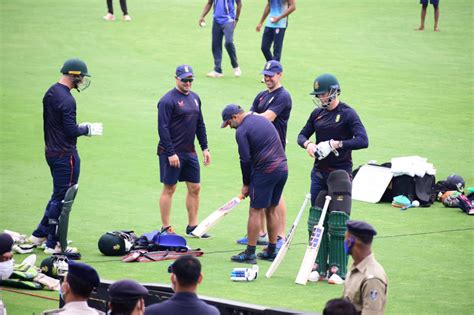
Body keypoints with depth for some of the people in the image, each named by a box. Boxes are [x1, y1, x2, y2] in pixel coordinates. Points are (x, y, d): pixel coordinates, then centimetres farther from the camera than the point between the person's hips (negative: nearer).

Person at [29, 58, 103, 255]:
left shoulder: (50, 93, 9)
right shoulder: (66, 100, -21)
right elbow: (71, 131, -22)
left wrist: (79, 127, 15)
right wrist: (88, 129, -6)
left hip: (51, 151, 10)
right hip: (65, 155, -10)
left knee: (58, 195, 21)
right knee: (62, 198, -1)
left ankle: (40, 234, 27)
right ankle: (53, 244, 4)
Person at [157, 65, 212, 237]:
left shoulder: (195, 98, 12)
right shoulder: (168, 100, -13)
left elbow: (200, 125, 19)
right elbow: (163, 128, -17)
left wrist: (205, 148, 13)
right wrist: (170, 153, -20)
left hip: (189, 152, 7)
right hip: (172, 153, -7)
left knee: (195, 188, 8)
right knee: (169, 189, -1)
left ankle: (192, 227, 17)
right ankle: (165, 228, 6)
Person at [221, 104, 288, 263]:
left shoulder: (242, 131, -9)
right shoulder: (262, 119, 17)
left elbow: (245, 160, -11)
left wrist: (246, 184, 1)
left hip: (265, 171, -8)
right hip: (282, 167, 8)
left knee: (255, 211, -1)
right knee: (271, 209, 16)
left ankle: (250, 253, -1)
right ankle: (272, 251, 20)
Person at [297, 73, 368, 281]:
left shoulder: (347, 114, -8)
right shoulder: (317, 114, 10)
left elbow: (363, 141, -18)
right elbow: (302, 134, 17)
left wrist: (337, 144, -24)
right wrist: (307, 144, -6)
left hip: (340, 173, -6)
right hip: (319, 173, 6)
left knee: (338, 223, -7)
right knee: (316, 221, 6)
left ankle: (338, 269, -2)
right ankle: (319, 266, 12)